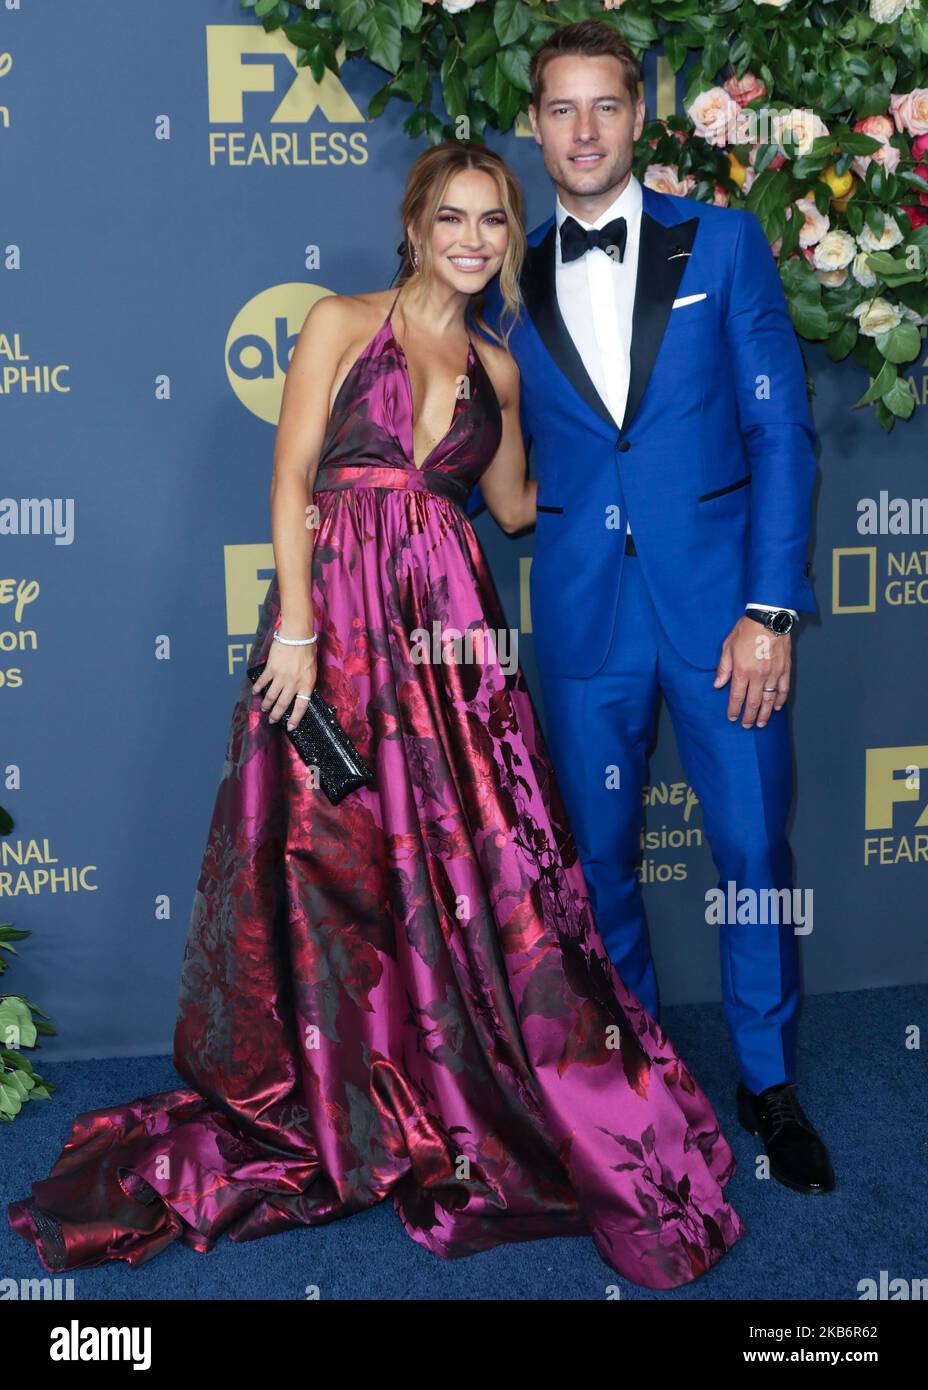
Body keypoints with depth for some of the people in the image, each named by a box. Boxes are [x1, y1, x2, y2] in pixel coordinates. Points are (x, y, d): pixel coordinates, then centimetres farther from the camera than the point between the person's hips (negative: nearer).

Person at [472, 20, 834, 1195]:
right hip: (583, 606, 2)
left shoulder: (723, 242, 3)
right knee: (600, 854, 10)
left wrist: (771, 607, -9)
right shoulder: (510, 282, 9)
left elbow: (780, 428, -2)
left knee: (753, 846, 2)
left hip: (718, 594, -2)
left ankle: (768, 1082, 24)